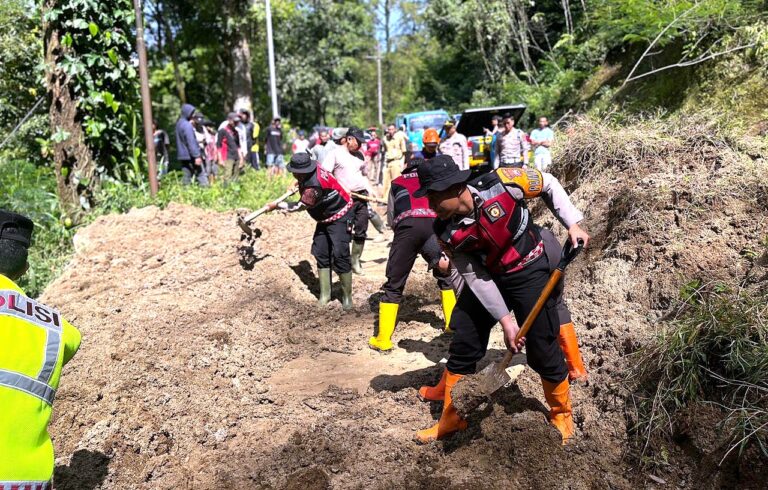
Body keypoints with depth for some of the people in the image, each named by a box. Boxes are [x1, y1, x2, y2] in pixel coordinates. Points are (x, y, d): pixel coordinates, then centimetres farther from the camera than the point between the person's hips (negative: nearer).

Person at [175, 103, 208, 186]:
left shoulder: (179, 123, 12)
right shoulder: (187, 125, -16)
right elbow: (191, 142, -21)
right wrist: (197, 156, -22)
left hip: (182, 155, 8)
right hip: (190, 155, -8)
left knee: (187, 175, 9)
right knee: (201, 174, -5)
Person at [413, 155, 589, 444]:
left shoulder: (499, 184, -24)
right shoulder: (446, 232, -15)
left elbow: (548, 185, -6)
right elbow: (475, 277, -10)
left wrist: (572, 224, -10)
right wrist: (505, 319, -13)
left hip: (530, 273, -3)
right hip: (487, 279, 3)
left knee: (544, 351, 1)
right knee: (462, 347, 3)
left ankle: (561, 415, 29)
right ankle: (451, 418, 24)